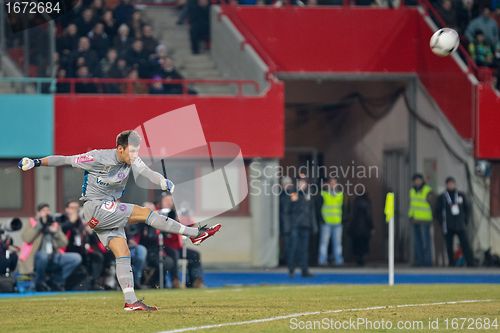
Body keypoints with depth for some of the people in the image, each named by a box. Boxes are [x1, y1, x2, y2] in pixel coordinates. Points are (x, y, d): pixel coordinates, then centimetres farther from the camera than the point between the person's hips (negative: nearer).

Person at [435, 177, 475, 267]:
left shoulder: (461, 195, 8)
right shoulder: (442, 197, 4)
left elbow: (467, 208, 15)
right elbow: (437, 211, 8)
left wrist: (465, 221, 6)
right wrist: (442, 223, 0)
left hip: (460, 226, 0)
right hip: (448, 228, 0)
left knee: (465, 245, -8)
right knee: (449, 247, 1)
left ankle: (471, 264, -10)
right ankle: (451, 264, 8)